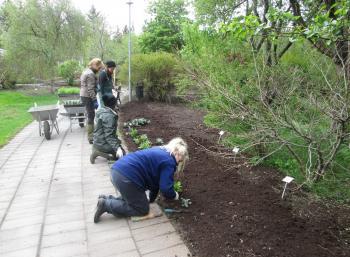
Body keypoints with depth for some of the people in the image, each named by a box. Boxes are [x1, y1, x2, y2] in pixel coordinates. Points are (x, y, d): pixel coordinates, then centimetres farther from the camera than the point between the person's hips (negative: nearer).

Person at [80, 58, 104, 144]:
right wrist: (95, 100, -23)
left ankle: (90, 136, 22)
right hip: (88, 97, -10)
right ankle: (91, 138, 0)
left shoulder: (86, 71, 17)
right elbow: (90, 89, -22)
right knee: (91, 116, -6)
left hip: (84, 96, 10)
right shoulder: (90, 74, -16)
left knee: (90, 116, 14)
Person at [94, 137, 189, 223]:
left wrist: (151, 198, 33)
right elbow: (166, 188, -9)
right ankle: (106, 204, -1)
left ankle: (107, 199, 14)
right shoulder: (169, 162, -6)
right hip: (126, 177, -10)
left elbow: (156, 179, 28)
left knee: (135, 199, 25)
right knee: (142, 210, 6)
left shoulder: (160, 152, 23)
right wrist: (174, 195, 13)